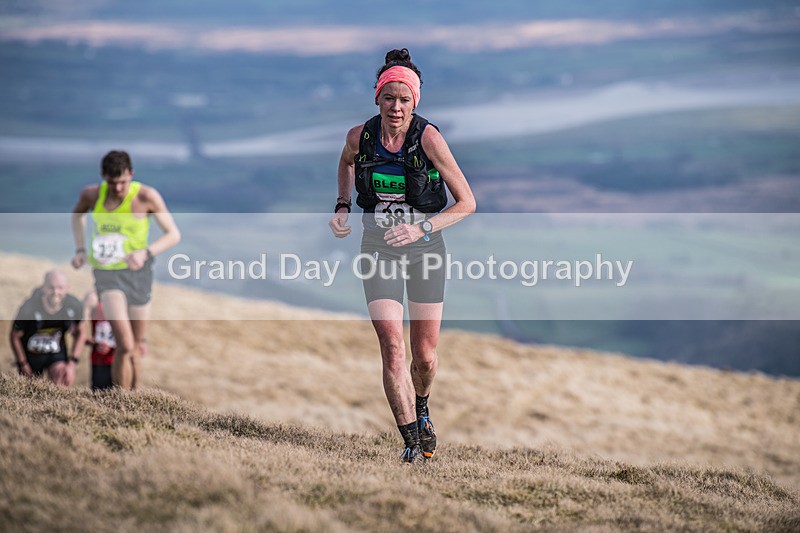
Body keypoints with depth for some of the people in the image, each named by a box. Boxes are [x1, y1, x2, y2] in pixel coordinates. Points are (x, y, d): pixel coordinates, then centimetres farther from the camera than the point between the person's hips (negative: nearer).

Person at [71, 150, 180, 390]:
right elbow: (77, 214, 18)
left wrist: (145, 252, -26)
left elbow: (173, 234, -9)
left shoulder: (147, 196, -14)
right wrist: (80, 249, 5)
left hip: (138, 272, 1)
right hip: (107, 272, -1)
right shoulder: (92, 194, -6)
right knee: (125, 346, -18)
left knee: (137, 349, 13)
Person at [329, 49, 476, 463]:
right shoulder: (359, 136, -7)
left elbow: (467, 203, -12)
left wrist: (422, 228, -24)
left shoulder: (428, 138, -16)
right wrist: (342, 207, 7)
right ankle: (412, 442, -7)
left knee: (425, 356, 7)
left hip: (424, 248, -1)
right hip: (378, 250, 1)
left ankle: (420, 409, 41)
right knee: (392, 348, -14)